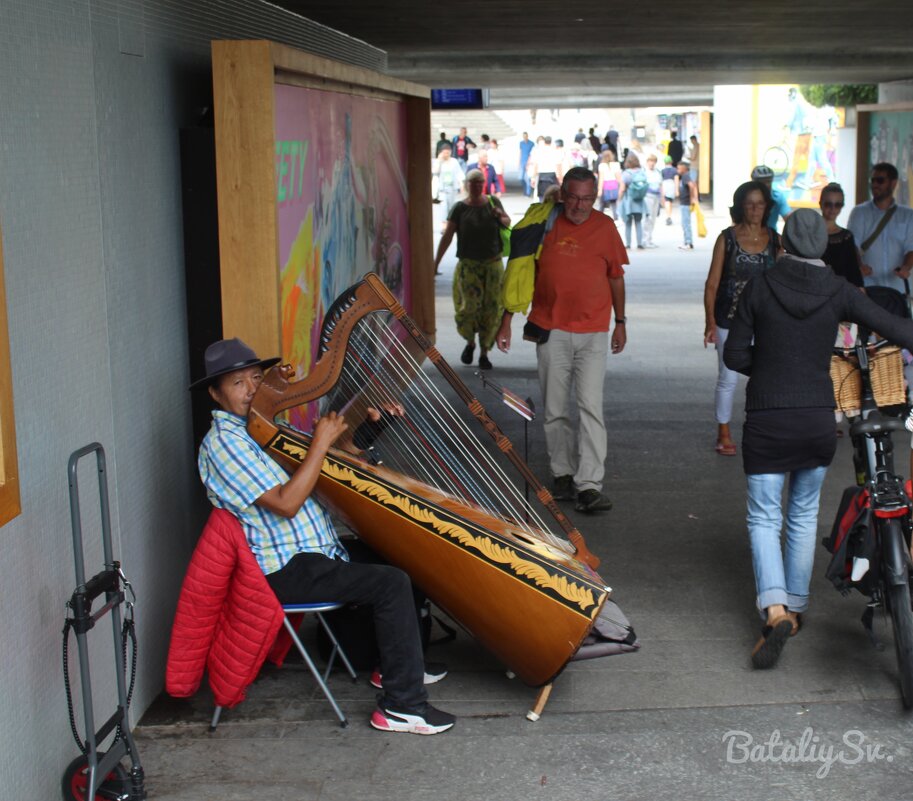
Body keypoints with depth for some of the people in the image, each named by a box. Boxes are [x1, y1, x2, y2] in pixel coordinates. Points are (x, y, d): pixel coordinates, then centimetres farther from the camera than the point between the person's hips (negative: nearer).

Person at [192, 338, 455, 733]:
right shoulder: (223, 441, -17)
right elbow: (286, 503, -24)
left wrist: (352, 425, 3)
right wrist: (321, 442, -20)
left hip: (315, 550, 10)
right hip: (288, 570, -10)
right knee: (392, 584, -19)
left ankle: (396, 664, 27)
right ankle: (402, 705, -15)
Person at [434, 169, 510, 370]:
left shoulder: (493, 202, 7)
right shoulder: (460, 208, 0)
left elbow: (507, 223, 19)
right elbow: (447, 235, -2)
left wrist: (501, 217, -6)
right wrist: (436, 262, -7)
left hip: (492, 264, 2)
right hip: (468, 265, -2)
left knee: (491, 308, -1)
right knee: (469, 306, -12)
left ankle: (484, 353, 11)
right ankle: (470, 342, 17)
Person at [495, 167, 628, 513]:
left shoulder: (604, 227, 2)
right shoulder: (543, 223, -2)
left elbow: (616, 277, 13)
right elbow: (519, 272, 4)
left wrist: (620, 322, 16)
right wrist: (507, 320, 2)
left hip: (593, 332, 0)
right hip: (550, 331, 1)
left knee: (591, 408, -8)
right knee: (555, 410, 8)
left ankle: (589, 485, -10)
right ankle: (563, 474, 23)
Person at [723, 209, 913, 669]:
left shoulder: (759, 289, -6)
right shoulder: (838, 292, -4)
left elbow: (734, 356, -4)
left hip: (766, 422, -2)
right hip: (818, 421, 2)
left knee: (764, 517, 5)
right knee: (804, 515, 18)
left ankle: (775, 608, -14)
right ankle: (796, 606, 28)